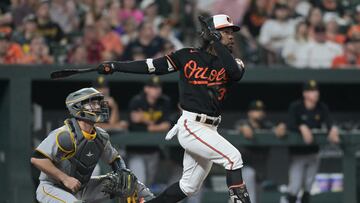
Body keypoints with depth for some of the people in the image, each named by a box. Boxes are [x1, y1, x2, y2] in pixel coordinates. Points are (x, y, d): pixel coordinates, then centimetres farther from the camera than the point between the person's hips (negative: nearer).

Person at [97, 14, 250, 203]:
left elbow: (236, 73, -17)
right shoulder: (189, 56, 0)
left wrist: (216, 41, -14)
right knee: (233, 157, -23)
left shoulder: (231, 62, 8)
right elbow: (152, 65, 3)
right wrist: (115, 66, 0)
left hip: (209, 130, 6)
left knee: (190, 186, 13)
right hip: (191, 125, -6)